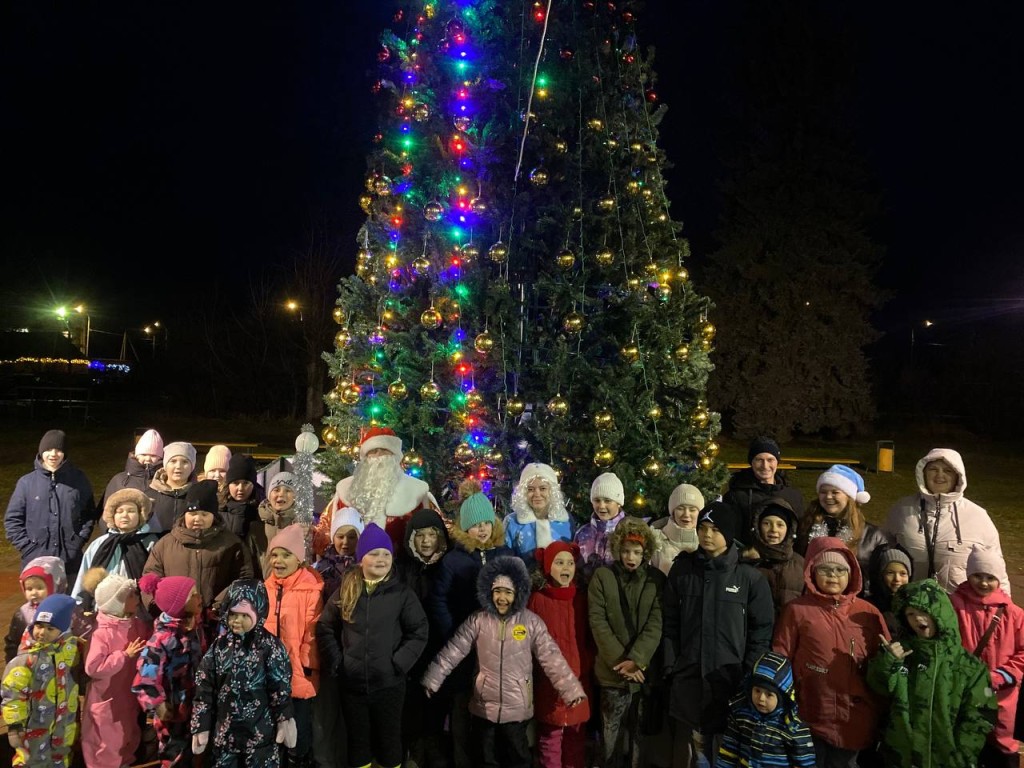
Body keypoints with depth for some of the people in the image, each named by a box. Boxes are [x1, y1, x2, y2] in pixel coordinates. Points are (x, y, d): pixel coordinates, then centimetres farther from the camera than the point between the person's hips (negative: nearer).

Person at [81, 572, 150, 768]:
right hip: (107, 701, -6)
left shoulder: (138, 624, -4)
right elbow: (93, 668, -28)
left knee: (129, 739, 24)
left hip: (129, 696, 7)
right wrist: (125, 655, -28)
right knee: (107, 744, 11)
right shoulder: (101, 633, -24)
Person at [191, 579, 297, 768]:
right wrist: (200, 726, 1)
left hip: (261, 732, -4)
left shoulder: (270, 646, -11)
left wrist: (284, 722, -7)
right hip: (224, 731, 4)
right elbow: (204, 688, 2)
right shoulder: (219, 646, -1)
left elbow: (281, 689, -8)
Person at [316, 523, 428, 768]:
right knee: (357, 741, 15)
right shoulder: (345, 591, 2)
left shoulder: (402, 593, -4)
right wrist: (335, 662, -2)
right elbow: (325, 627, 6)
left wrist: (399, 663, -12)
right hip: (351, 683, 2)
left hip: (389, 683, -2)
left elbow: (418, 632, -5)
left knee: (389, 741, 11)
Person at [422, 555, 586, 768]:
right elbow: (451, 653, -4)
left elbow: (551, 658, -9)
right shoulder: (478, 621, -6)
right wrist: (431, 681, -6)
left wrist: (572, 690, -13)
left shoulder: (531, 621, -9)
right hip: (484, 707, 1)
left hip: (517, 708, -1)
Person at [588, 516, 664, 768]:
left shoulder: (657, 579, 0)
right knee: (611, 735, 9)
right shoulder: (602, 576, -2)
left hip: (644, 670, 1)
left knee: (643, 735, 12)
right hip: (612, 671, 0)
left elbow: (656, 624, -5)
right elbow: (597, 622, -5)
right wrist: (620, 661, -11)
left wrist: (636, 660, -15)